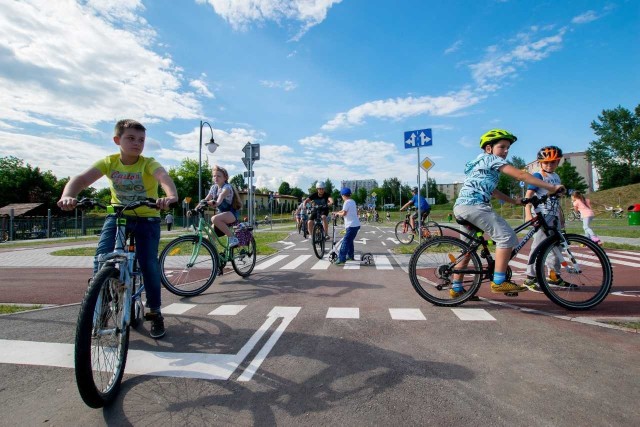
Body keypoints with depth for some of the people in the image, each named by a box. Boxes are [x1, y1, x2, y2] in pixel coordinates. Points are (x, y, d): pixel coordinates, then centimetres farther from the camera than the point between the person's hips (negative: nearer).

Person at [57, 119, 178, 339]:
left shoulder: (148, 163, -16)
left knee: (149, 264, -11)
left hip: (147, 218, -2)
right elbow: (81, 178, -20)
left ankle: (155, 312, 9)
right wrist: (67, 196, -41)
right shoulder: (109, 162, -7)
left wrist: (171, 196, -59)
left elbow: (164, 177, -37)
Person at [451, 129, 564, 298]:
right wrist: (551, 187, -3)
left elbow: (491, 190, 32)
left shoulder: (481, 162, 31)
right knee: (507, 236, -8)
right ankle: (499, 281, -8)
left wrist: (515, 201, 27)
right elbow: (521, 175, -6)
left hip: (461, 206, 10)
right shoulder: (491, 158, 3)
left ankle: (456, 288, 19)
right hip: (473, 205, -10)